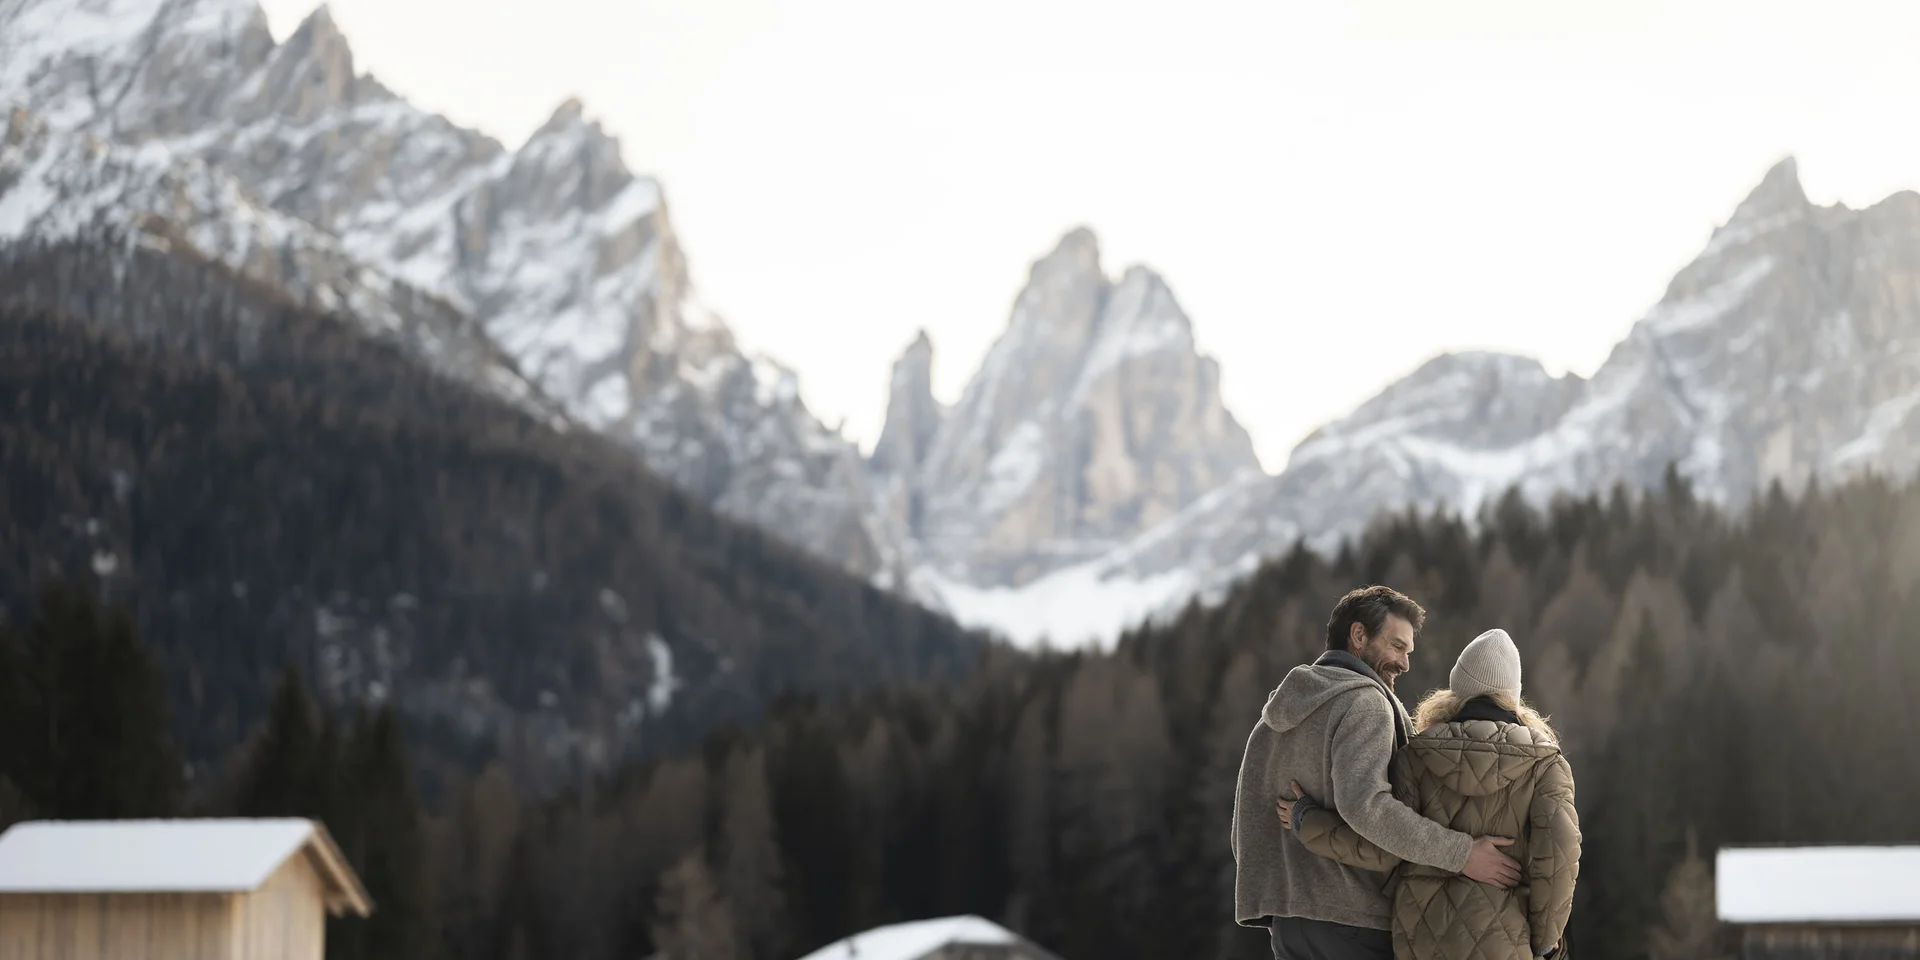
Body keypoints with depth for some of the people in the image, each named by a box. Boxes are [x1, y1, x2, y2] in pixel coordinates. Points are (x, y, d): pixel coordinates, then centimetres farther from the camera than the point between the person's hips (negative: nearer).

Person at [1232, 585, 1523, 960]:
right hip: (1357, 921, -8)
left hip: (1289, 918, 8)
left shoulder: (1278, 717, 17)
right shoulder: (1363, 703, -11)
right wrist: (1460, 854, -27)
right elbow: (1364, 805, -29)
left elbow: (1249, 822, 16)